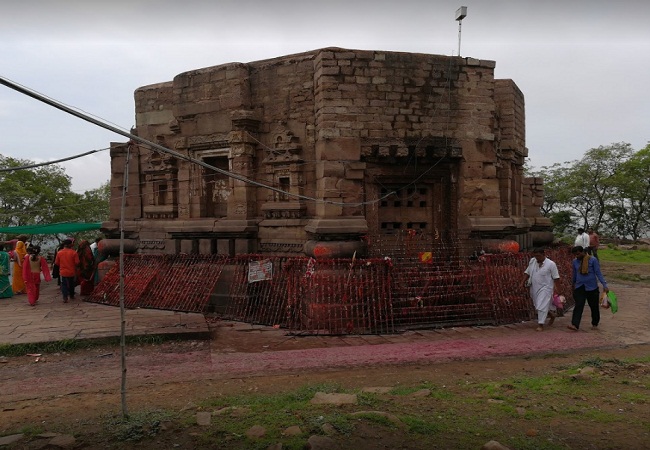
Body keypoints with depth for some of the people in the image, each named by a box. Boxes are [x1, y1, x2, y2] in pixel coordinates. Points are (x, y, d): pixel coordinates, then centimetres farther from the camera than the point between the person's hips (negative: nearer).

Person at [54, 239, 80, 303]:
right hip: (71, 272, 0)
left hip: (63, 272, 0)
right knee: (71, 284, 18)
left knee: (64, 284, 6)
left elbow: (56, 262, 3)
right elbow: (77, 263, -12)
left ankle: (65, 297, -9)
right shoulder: (74, 252, -12)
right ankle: (71, 296, 33)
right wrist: (75, 267, 10)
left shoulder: (59, 252, -4)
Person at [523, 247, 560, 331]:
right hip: (534, 288, 6)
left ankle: (540, 324, -5)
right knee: (537, 305, 16)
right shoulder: (532, 261, 4)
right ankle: (552, 314, 39)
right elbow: (527, 272, 15)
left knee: (542, 306, -12)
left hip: (545, 288, -6)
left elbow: (556, 278, -8)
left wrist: (555, 289, -11)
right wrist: (524, 280, 2)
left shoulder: (551, 264, -9)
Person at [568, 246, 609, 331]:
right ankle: (575, 325, -17)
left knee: (594, 306, 10)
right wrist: (574, 284, 29)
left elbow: (598, 273, -7)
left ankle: (595, 324, 28)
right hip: (579, 287, 2)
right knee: (578, 306, -9)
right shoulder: (575, 262, 4)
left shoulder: (593, 260, -8)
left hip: (592, 288, -2)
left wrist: (604, 285, -14)